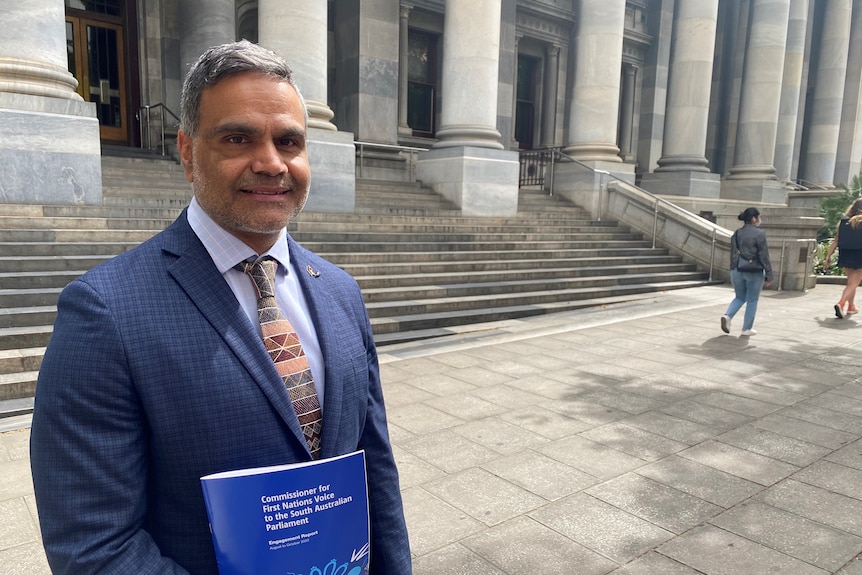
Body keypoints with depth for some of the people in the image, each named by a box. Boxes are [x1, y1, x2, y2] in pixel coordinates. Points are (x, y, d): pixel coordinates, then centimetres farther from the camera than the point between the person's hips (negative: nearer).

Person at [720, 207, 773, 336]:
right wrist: (769, 276, -6)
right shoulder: (759, 234, -11)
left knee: (740, 297, 19)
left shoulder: (736, 234, 6)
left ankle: (727, 315, -5)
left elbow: (733, 255, 8)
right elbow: (764, 256, -11)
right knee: (752, 300, 9)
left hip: (738, 271, 5)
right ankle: (747, 328, 14)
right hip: (754, 272, -5)